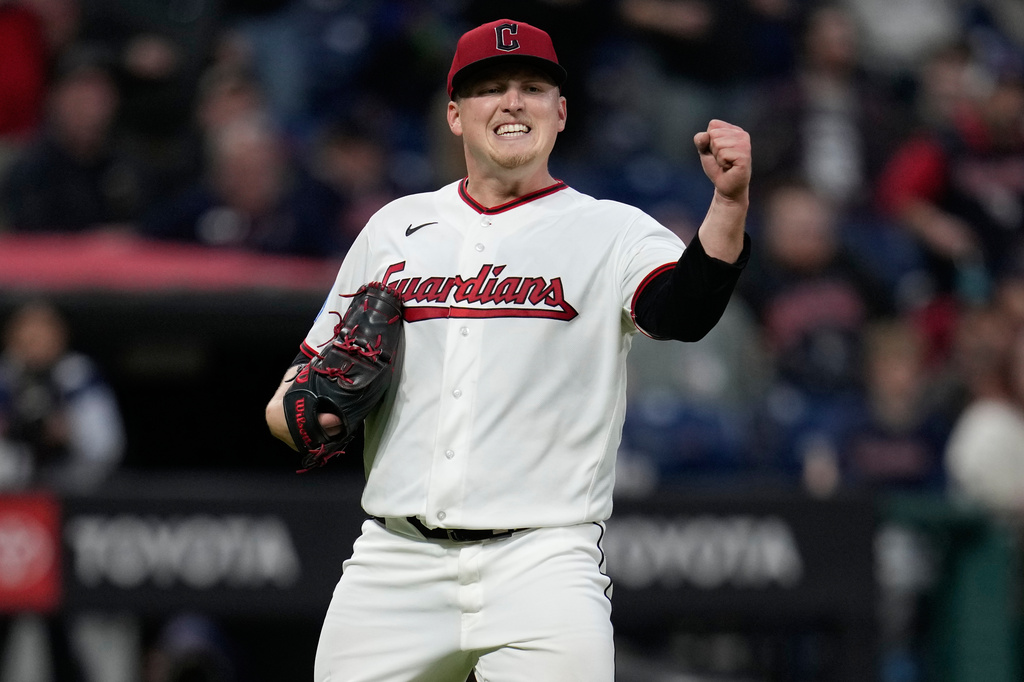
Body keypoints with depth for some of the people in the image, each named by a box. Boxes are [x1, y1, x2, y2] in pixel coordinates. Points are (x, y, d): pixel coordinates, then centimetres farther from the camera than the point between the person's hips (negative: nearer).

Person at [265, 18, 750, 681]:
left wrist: (730, 201, -34)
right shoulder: (394, 228, 15)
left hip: (542, 565, -3)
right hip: (395, 566, 4)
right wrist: (288, 408, 0)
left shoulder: (610, 231, 3)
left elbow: (684, 311, -17)